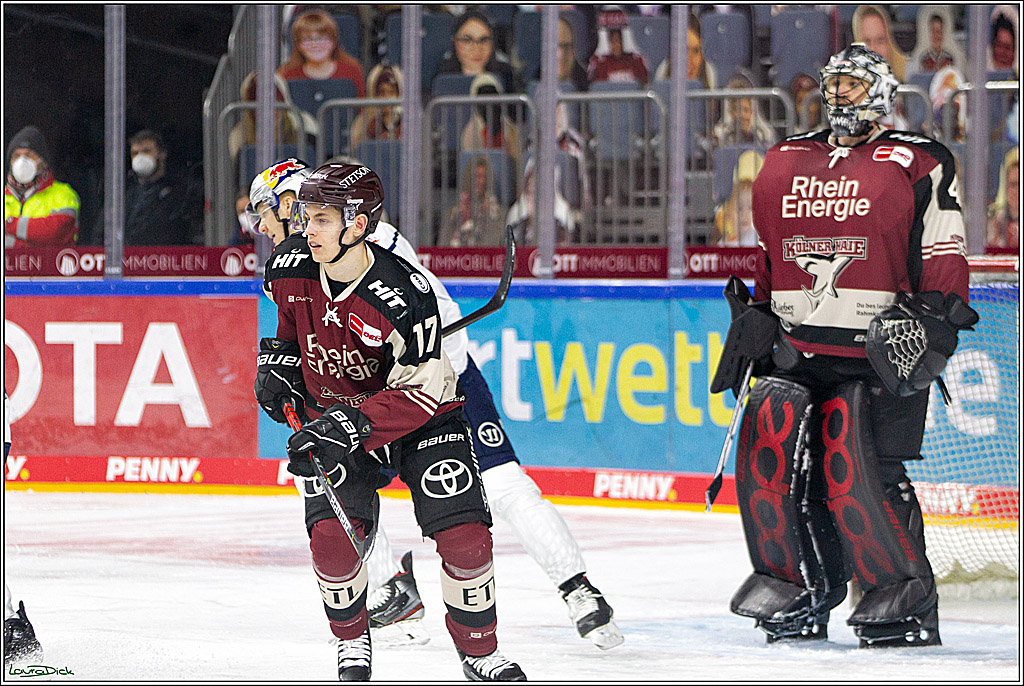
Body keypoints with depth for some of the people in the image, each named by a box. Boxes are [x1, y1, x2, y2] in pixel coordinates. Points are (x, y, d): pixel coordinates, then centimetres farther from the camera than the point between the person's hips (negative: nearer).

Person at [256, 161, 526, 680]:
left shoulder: (403, 295, -31)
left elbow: (422, 388, -27)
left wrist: (353, 424, -36)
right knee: (331, 535, -17)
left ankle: (481, 653, 9)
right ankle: (352, 638, 11)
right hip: (331, 413, 3)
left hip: (422, 418, -3)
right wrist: (277, 363, -2)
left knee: (464, 535, -13)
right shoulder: (290, 267, -15)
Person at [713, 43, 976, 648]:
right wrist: (752, 315, 18)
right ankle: (793, 579, -2)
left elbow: (945, 256, -1)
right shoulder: (785, 162, 18)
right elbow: (768, 252, 27)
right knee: (769, 438, -15)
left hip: (881, 350, -5)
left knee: (857, 473, -17)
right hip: (795, 345, 5)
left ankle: (906, 591, 1)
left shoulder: (916, 164, 2)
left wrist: (935, 319, -13)